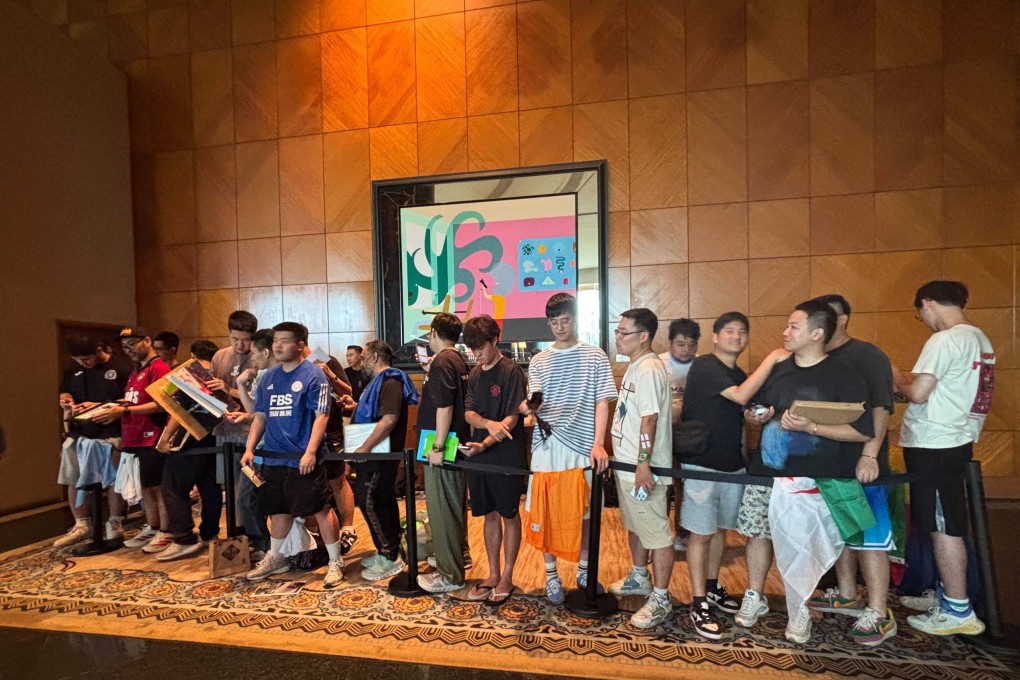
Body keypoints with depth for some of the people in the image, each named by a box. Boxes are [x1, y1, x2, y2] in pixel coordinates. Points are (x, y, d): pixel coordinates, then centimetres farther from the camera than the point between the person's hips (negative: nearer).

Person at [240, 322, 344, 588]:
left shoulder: (313, 375, -9)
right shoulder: (268, 378, 11)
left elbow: (321, 415, -14)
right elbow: (260, 416, 16)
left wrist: (310, 452, -20)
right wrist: (249, 448, 7)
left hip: (302, 459, -6)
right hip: (272, 457, 6)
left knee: (321, 509, 1)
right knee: (279, 509, 20)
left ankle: (335, 562, 12)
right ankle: (275, 558, 38)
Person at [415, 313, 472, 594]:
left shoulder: (441, 362, -16)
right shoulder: (458, 361, 11)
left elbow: (444, 406, -23)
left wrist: (437, 446, -21)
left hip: (442, 446, -9)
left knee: (441, 509, 0)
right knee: (454, 505, 19)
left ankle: (449, 575, 9)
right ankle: (455, 559, 34)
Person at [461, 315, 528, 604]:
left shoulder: (512, 371, -10)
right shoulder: (474, 374, 9)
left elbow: (513, 418, -15)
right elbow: (468, 413, 0)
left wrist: (485, 445, -25)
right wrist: (489, 424, -22)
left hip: (507, 456, -6)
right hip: (479, 456, 6)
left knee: (509, 515, 8)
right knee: (490, 515, 15)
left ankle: (507, 577, 22)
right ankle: (493, 574, 29)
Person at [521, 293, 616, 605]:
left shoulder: (595, 356, 2)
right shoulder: (538, 361, 8)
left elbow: (602, 404, -2)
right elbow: (535, 404, 1)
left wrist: (598, 444, -13)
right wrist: (528, 407, -24)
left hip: (582, 447, -1)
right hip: (546, 447, 2)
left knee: (583, 511, 10)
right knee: (545, 512, 7)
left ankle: (584, 568, 31)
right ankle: (551, 573, 24)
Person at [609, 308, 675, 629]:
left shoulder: (649, 370, -19)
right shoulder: (635, 367, 12)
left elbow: (649, 420, -24)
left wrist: (643, 463, -25)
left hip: (642, 468, -10)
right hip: (626, 464, 10)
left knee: (656, 532, 2)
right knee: (635, 525, 23)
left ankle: (660, 600, 14)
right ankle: (639, 577, 41)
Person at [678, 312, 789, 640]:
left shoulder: (740, 374, 12)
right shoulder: (704, 365, -12)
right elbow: (740, 396, -23)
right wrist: (772, 359, -18)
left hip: (732, 462, 8)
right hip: (701, 462, -7)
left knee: (720, 529, 17)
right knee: (701, 534, 0)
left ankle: (712, 587, 34)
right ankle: (699, 605, 10)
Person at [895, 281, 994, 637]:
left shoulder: (944, 340, -17)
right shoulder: (980, 339, 12)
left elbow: (918, 393, -20)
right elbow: (954, 390, 18)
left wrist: (898, 381, -1)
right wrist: (911, 385, 18)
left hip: (933, 444, -9)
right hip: (957, 440, 9)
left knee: (944, 527, -1)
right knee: (945, 524, 18)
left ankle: (958, 611, 8)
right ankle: (946, 593, 29)